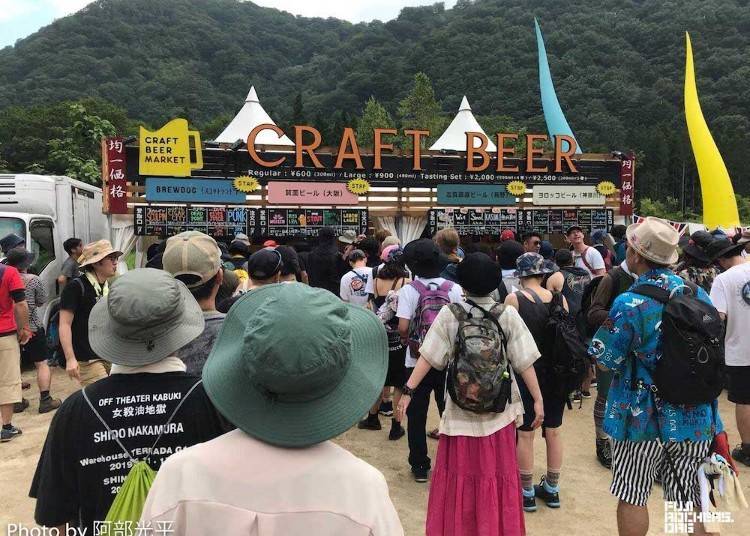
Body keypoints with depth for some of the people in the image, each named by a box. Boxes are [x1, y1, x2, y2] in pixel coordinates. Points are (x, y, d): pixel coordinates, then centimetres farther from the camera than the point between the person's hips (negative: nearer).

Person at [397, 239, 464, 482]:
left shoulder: (409, 290, -11)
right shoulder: (454, 289, -5)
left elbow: (403, 327, -17)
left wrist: (406, 338, 3)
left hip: (418, 361, -2)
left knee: (416, 415, 12)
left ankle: (420, 466, 20)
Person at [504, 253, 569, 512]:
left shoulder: (514, 299, -13)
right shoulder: (559, 298, -3)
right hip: (556, 373, 4)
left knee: (525, 433, 8)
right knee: (553, 431, 16)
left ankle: (527, 493, 19)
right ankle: (552, 489, 30)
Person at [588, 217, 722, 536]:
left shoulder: (630, 303, -19)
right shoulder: (699, 294, 0)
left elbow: (605, 361, -14)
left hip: (644, 420, -5)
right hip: (696, 419, 5)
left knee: (633, 497, 11)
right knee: (690, 502, 17)